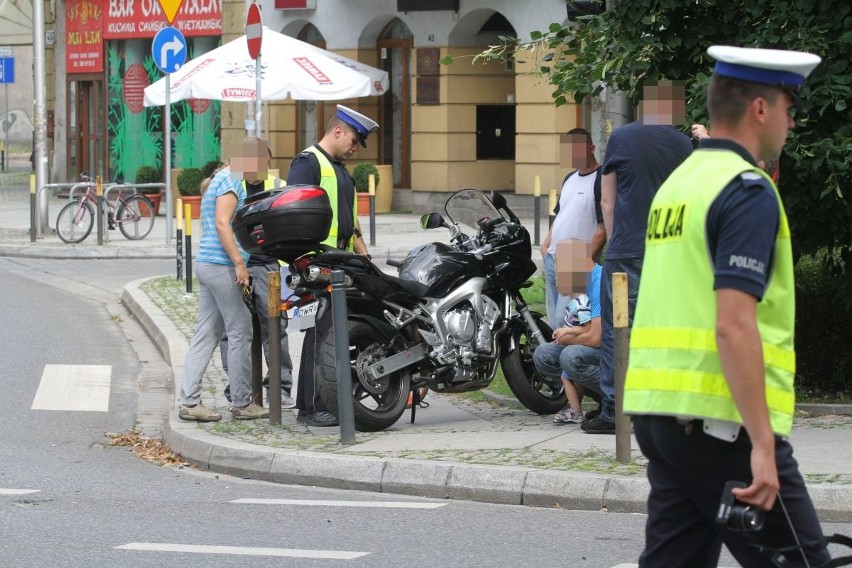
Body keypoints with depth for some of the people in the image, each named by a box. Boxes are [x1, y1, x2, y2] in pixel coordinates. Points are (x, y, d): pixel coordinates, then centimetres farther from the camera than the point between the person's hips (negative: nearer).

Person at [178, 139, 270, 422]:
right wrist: (239, 263, -23)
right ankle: (242, 403, 0)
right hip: (222, 265, -10)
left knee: (206, 335, 6)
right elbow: (222, 223, -20)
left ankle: (189, 401, 2)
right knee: (240, 334, -4)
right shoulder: (231, 181, -10)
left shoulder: (218, 180, 22)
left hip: (206, 264, 10)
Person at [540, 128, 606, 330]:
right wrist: (546, 245, 13)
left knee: (563, 320, -18)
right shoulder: (570, 179, 18)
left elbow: (604, 226, -15)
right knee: (553, 322, 9)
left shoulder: (601, 179, -10)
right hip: (552, 259, 9)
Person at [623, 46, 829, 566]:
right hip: (723, 423, -9)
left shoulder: (679, 182, 16)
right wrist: (762, 445, -22)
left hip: (657, 411, 9)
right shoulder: (748, 191, -12)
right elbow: (734, 326, -21)